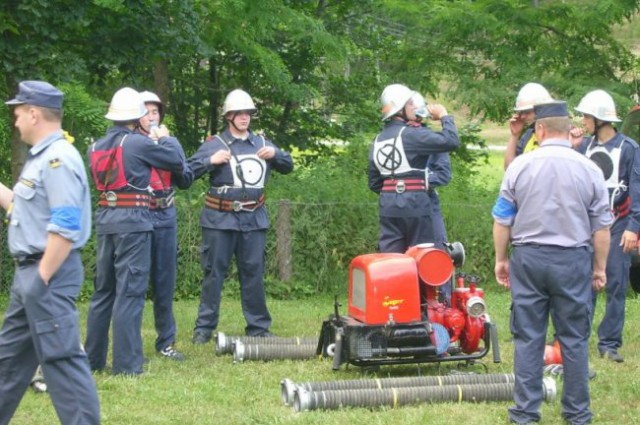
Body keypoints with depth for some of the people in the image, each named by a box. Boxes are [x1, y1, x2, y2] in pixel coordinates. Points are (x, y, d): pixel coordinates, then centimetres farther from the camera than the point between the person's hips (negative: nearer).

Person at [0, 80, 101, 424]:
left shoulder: (58, 159, -18)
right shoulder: (41, 157, 14)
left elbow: (65, 228, -24)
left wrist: (42, 279, -22)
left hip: (49, 274, -11)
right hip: (30, 271, 11)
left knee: (61, 358, -9)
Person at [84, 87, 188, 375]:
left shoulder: (97, 147, 9)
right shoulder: (137, 143, -11)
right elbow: (178, 161, -3)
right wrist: (166, 138, 18)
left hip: (105, 219, 7)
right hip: (133, 221, -7)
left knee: (103, 289, 15)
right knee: (130, 291, -5)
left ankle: (93, 359, 19)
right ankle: (126, 364, -6)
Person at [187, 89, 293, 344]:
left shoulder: (261, 143, 14)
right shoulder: (215, 144, 2)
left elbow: (288, 167, 20)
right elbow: (189, 171, -4)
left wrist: (275, 154, 0)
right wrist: (210, 161, -19)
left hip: (254, 218, 3)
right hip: (220, 218, -3)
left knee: (254, 272, 6)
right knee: (214, 272, -1)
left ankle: (258, 326, 12)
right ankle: (204, 327, 2)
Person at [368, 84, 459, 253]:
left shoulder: (378, 141, 12)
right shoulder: (411, 134, -11)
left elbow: (374, 182, 16)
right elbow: (451, 141, -19)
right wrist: (445, 117, -2)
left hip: (388, 203, 7)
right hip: (415, 201, -6)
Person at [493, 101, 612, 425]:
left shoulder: (519, 166, -4)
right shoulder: (589, 170, -3)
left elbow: (502, 220, 1)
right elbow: (601, 227, 2)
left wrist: (501, 258, 13)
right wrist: (600, 268, 12)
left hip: (529, 257, 0)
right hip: (573, 261, 0)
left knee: (528, 337, 7)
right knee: (574, 339, 7)